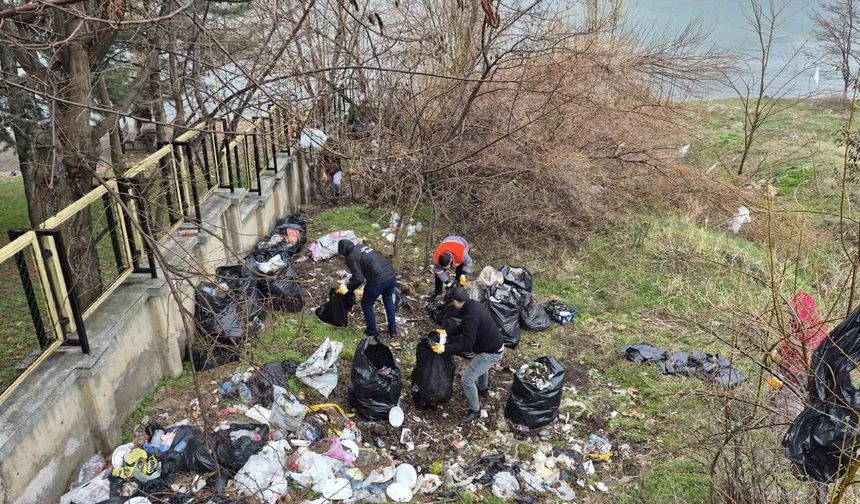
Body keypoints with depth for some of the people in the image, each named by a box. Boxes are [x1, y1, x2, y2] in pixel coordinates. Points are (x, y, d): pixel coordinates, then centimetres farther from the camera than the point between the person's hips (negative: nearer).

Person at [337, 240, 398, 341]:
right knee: (388, 300, 32)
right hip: (391, 274, 8)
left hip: (378, 280, -8)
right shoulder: (362, 247, 21)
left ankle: (372, 333, 30)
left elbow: (359, 279, -12)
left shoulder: (351, 257, -4)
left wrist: (348, 288, 2)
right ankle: (393, 331, 39)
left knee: (366, 304, 18)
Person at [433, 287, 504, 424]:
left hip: (491, 353, -10)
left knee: (467, 379, -2)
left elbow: (466, 345, -29)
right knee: (479, 363, 38)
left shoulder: (471, 316, -31)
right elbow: (464, 327, 15)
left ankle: (475, 410, 14)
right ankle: (482, 388, 61)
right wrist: (448, 334, 15)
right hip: (496, 345, 10)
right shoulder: (474, 305, -1)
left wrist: (445, 348, -25)